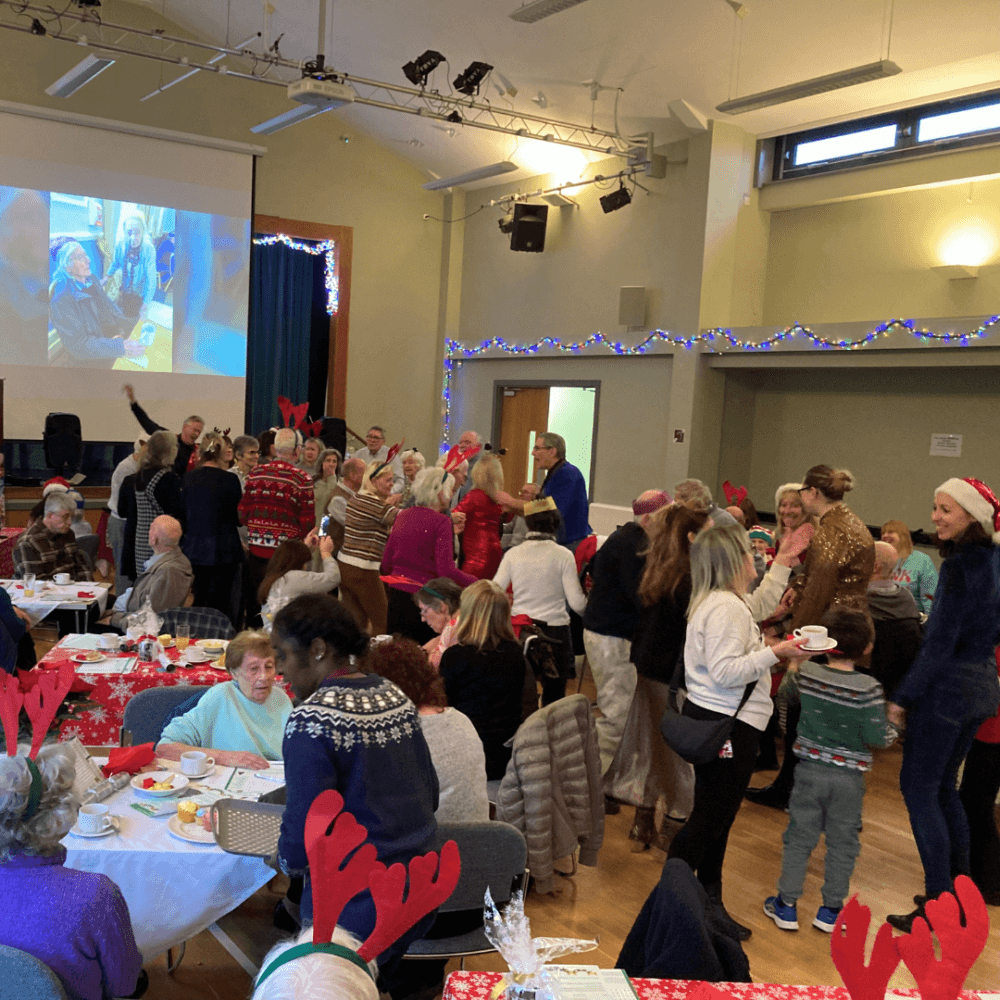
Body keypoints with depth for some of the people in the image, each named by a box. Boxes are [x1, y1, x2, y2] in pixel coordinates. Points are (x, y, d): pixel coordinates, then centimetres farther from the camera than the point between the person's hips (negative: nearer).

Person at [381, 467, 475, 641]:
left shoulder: (402, 516, 7)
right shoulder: (441, 522, -12)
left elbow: (386, 564, 11)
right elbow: (447, 570, -17)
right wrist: (475, 581, -5)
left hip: (396, 594, 6)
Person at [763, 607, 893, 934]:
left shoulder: (805, 673, -8)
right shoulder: (868, 688, -17)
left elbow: (789, 695, 13)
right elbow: (876, 736, -16)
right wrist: (891, 732, 5)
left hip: (809, 769, 2)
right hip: (849, 777, -2)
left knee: (799, 836, 11)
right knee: (842, 843, 13)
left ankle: (786, 905, 19)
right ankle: (830, 910, 22)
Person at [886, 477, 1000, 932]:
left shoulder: (961, 566, -19)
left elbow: (940, 642, -21)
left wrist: (903, 697, -15)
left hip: (947, 689, -9)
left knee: (919, 788, 0)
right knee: (944, 788, 19)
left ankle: (938, 902, 4)